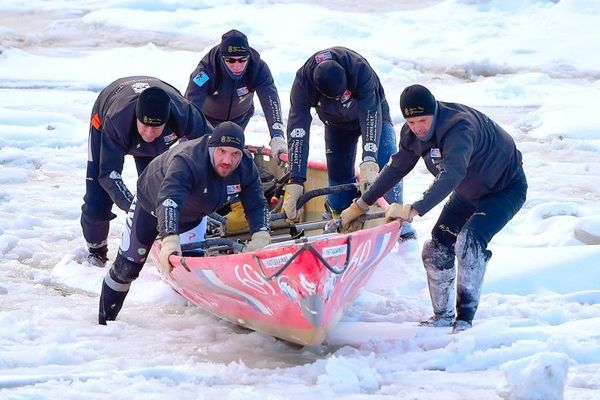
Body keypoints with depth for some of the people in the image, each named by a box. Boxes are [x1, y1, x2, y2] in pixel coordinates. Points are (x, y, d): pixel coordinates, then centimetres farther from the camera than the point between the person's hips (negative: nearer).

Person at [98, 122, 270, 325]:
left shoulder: (246, 167, -26)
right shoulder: (187, 162, -47)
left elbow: (257, 205, -20)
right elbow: (168, 200, -60)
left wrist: (260, 236, -40)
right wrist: (170, 239, -77)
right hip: (152, 205, -5)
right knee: (127, 267, 1)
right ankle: (105, 321, 18)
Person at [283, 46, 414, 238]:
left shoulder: (360, 69, -42)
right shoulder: (304, 80, -36)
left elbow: (370, 116, -45)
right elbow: (297, 132, -38)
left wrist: (369, 163, -56)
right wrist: (295, 182, -44)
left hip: (372, 110, -2)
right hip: (336, 122, 2)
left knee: (387, 163, -23)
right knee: (339, 173, -5)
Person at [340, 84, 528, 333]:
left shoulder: (459, 127, -39)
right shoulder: (413, 134, -13)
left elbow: (452, 175, -53)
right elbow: (396, 168, 2)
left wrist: (414, 210, -60)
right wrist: (360, 205, 3)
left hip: (505, 188, -8)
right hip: (469, 191, 8)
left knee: (469, 243, -29)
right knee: (436, 250, -1)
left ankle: (465, 319, -21)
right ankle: (443, 316, 15)